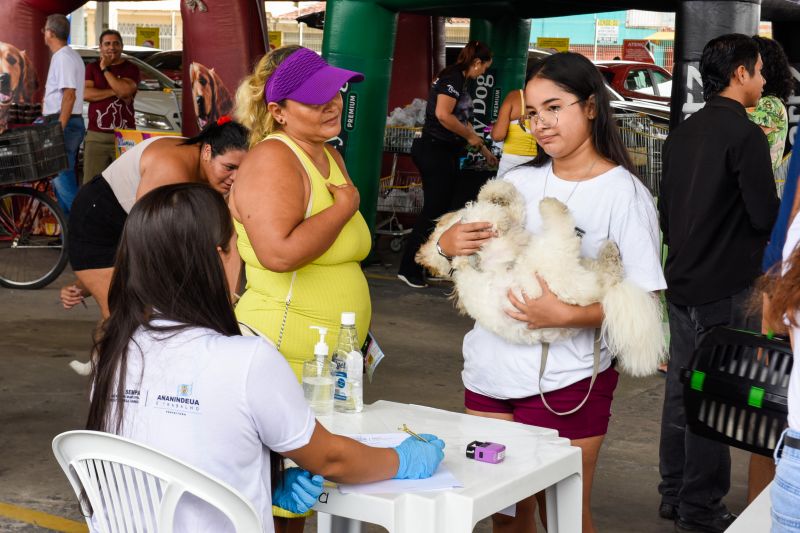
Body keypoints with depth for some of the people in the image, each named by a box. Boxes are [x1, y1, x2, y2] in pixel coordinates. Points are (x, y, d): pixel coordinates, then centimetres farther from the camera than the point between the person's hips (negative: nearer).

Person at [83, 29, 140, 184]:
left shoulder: (131, 69, 8)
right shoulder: (92, 68, 14)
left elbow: (125, 90, -12)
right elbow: (86, 94, -2)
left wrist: (106, 69, -4)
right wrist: (115, 92, -7)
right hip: (96, 136, 2)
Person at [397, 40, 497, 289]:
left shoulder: (460, 81, 18)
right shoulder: (453, 78, -12)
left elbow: (463, 122, 26)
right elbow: (443, 115, -24)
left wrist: (485, 150, 30)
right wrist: (470, 136, -11)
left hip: (444, 153, 10)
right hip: (436, 151, -10)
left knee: (440, 209, 12)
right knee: (433, 210, -7)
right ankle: (409, 269, -3)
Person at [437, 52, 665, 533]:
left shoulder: (624, 193, -7)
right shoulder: (519, 181, 8)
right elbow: (461, 239, 15)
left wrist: (568, 314, -25)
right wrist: (449, 242, -8)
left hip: (564, 383, -5)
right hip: (490, 368, 5)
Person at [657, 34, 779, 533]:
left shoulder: (682, 133, 9)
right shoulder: (745, 134, -15)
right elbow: (767, 216, -17)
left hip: (682, 283, 8)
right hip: (726, 288, -8)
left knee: (681, 391, 15)